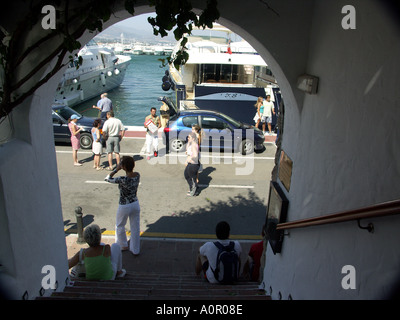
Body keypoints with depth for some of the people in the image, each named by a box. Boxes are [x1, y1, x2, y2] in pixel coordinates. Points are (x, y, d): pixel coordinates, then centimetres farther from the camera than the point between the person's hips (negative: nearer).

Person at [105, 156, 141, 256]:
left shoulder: (122, 180, -29)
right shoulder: (137, 175, -13)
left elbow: (107, 178, -16)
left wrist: (116, 169, -15)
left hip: (124, 206, -5)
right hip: (135, 204, 5)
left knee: (120, 226, 24)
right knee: (135, 227, 18)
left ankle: (123, 245, 44)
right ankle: (135, 249, 32)